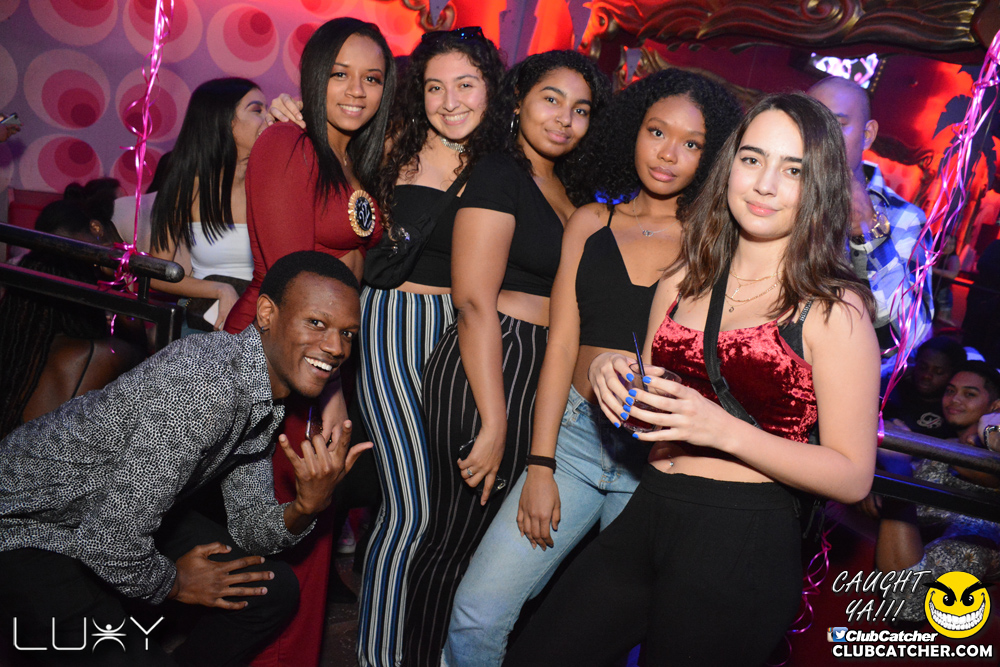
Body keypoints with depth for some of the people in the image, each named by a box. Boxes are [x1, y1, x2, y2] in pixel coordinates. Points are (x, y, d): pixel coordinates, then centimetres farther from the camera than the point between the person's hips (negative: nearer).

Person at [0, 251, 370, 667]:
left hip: (122, 518, 9)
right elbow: (109, 541, -33)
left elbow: (249, 529, 1)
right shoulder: (207, 385, -34)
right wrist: (172, 582, -13)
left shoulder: (266, 389, -3)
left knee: (274, 589, 5)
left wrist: (307, 507, -21)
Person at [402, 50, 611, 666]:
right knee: (463, 535, 3)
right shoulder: (499, 175, -9)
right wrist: (492, 424, -20)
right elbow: (474, 303, -17)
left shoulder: (572, 189, 16)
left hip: (545, 375, 8)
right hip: (492, 368, -8)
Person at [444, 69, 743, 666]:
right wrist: (540, 466, 0)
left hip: (661, 454, -2)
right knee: (476, 616, -3)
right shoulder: (591, 223, 9)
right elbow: (562, 345, 5)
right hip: (578, 431, 2)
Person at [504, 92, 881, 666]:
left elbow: (853, 477, -10)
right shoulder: (685, 280, 9)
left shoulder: (834, 310, -8)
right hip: (647, 516, 5)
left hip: (742, 547, -5)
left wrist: (724, 430, -21)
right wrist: (614, 375, -3)